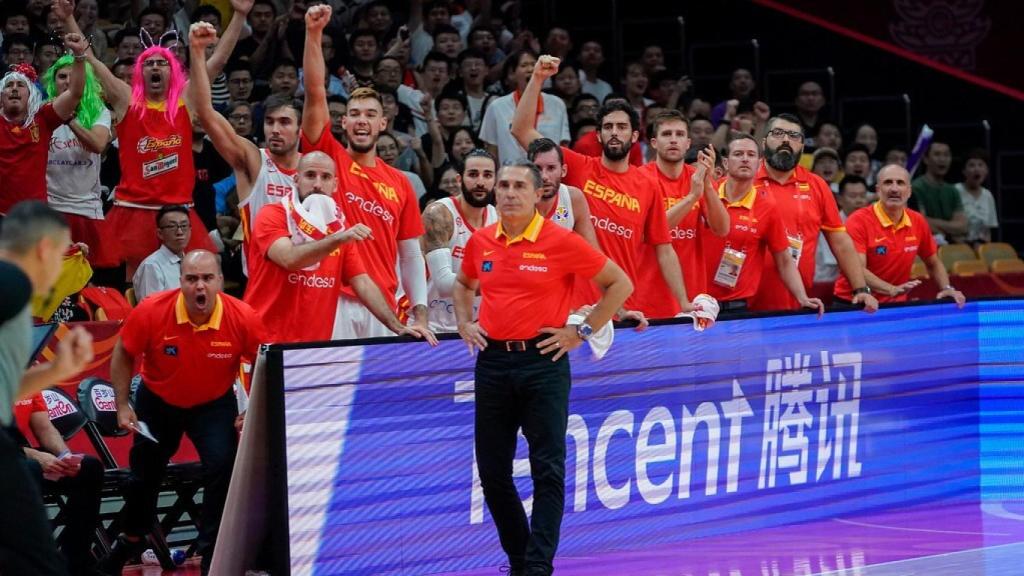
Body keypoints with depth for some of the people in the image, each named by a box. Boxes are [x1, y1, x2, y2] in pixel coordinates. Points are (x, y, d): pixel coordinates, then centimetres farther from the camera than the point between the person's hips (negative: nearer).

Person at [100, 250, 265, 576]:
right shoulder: (151, 312, -28)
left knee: (223, 466, -22)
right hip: (157, 401, 1)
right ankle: (132, 538, 46)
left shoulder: (243, 318, -27)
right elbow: (124, 355, -9)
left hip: (214, 404, -1)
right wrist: (122, 406, -10)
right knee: (145, 472, 16)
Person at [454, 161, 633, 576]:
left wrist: (582, 331, -4)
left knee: (548, 470, -7)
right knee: (493, 470, 8)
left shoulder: (560, 242, -7)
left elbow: (619, 284, 0)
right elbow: (464, 284, 30)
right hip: (493, 361, 5)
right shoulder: (480, 242, 7)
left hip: (542, 360, -5)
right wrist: (464, 323, 14)